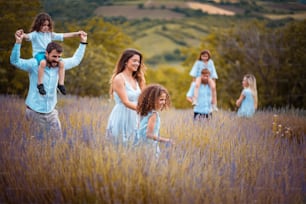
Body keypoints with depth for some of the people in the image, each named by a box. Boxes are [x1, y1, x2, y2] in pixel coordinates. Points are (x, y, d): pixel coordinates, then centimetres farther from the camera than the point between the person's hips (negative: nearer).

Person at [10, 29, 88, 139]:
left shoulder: (58, 64, 0)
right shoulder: (35, 64, -15)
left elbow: (75, 60, 15)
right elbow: (15, 61, -27)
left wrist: (83, 42, 12)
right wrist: (18, 41, -41)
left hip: (50, 111, 5)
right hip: (35, 111, -5)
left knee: (57, 138, 11)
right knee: (39, 139, 3)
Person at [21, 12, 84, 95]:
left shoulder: (50, 34, 16)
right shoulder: (35, 34, -1)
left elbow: (63, 35, 18)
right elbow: (28, 36, -22)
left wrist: (76, 33, 16)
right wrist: (22, 35, -46)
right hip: (39, 53, -6)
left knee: (61, 63, -17)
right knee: (43, 62, -40)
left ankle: (61, 84, -8)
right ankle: (40, 84, -33)